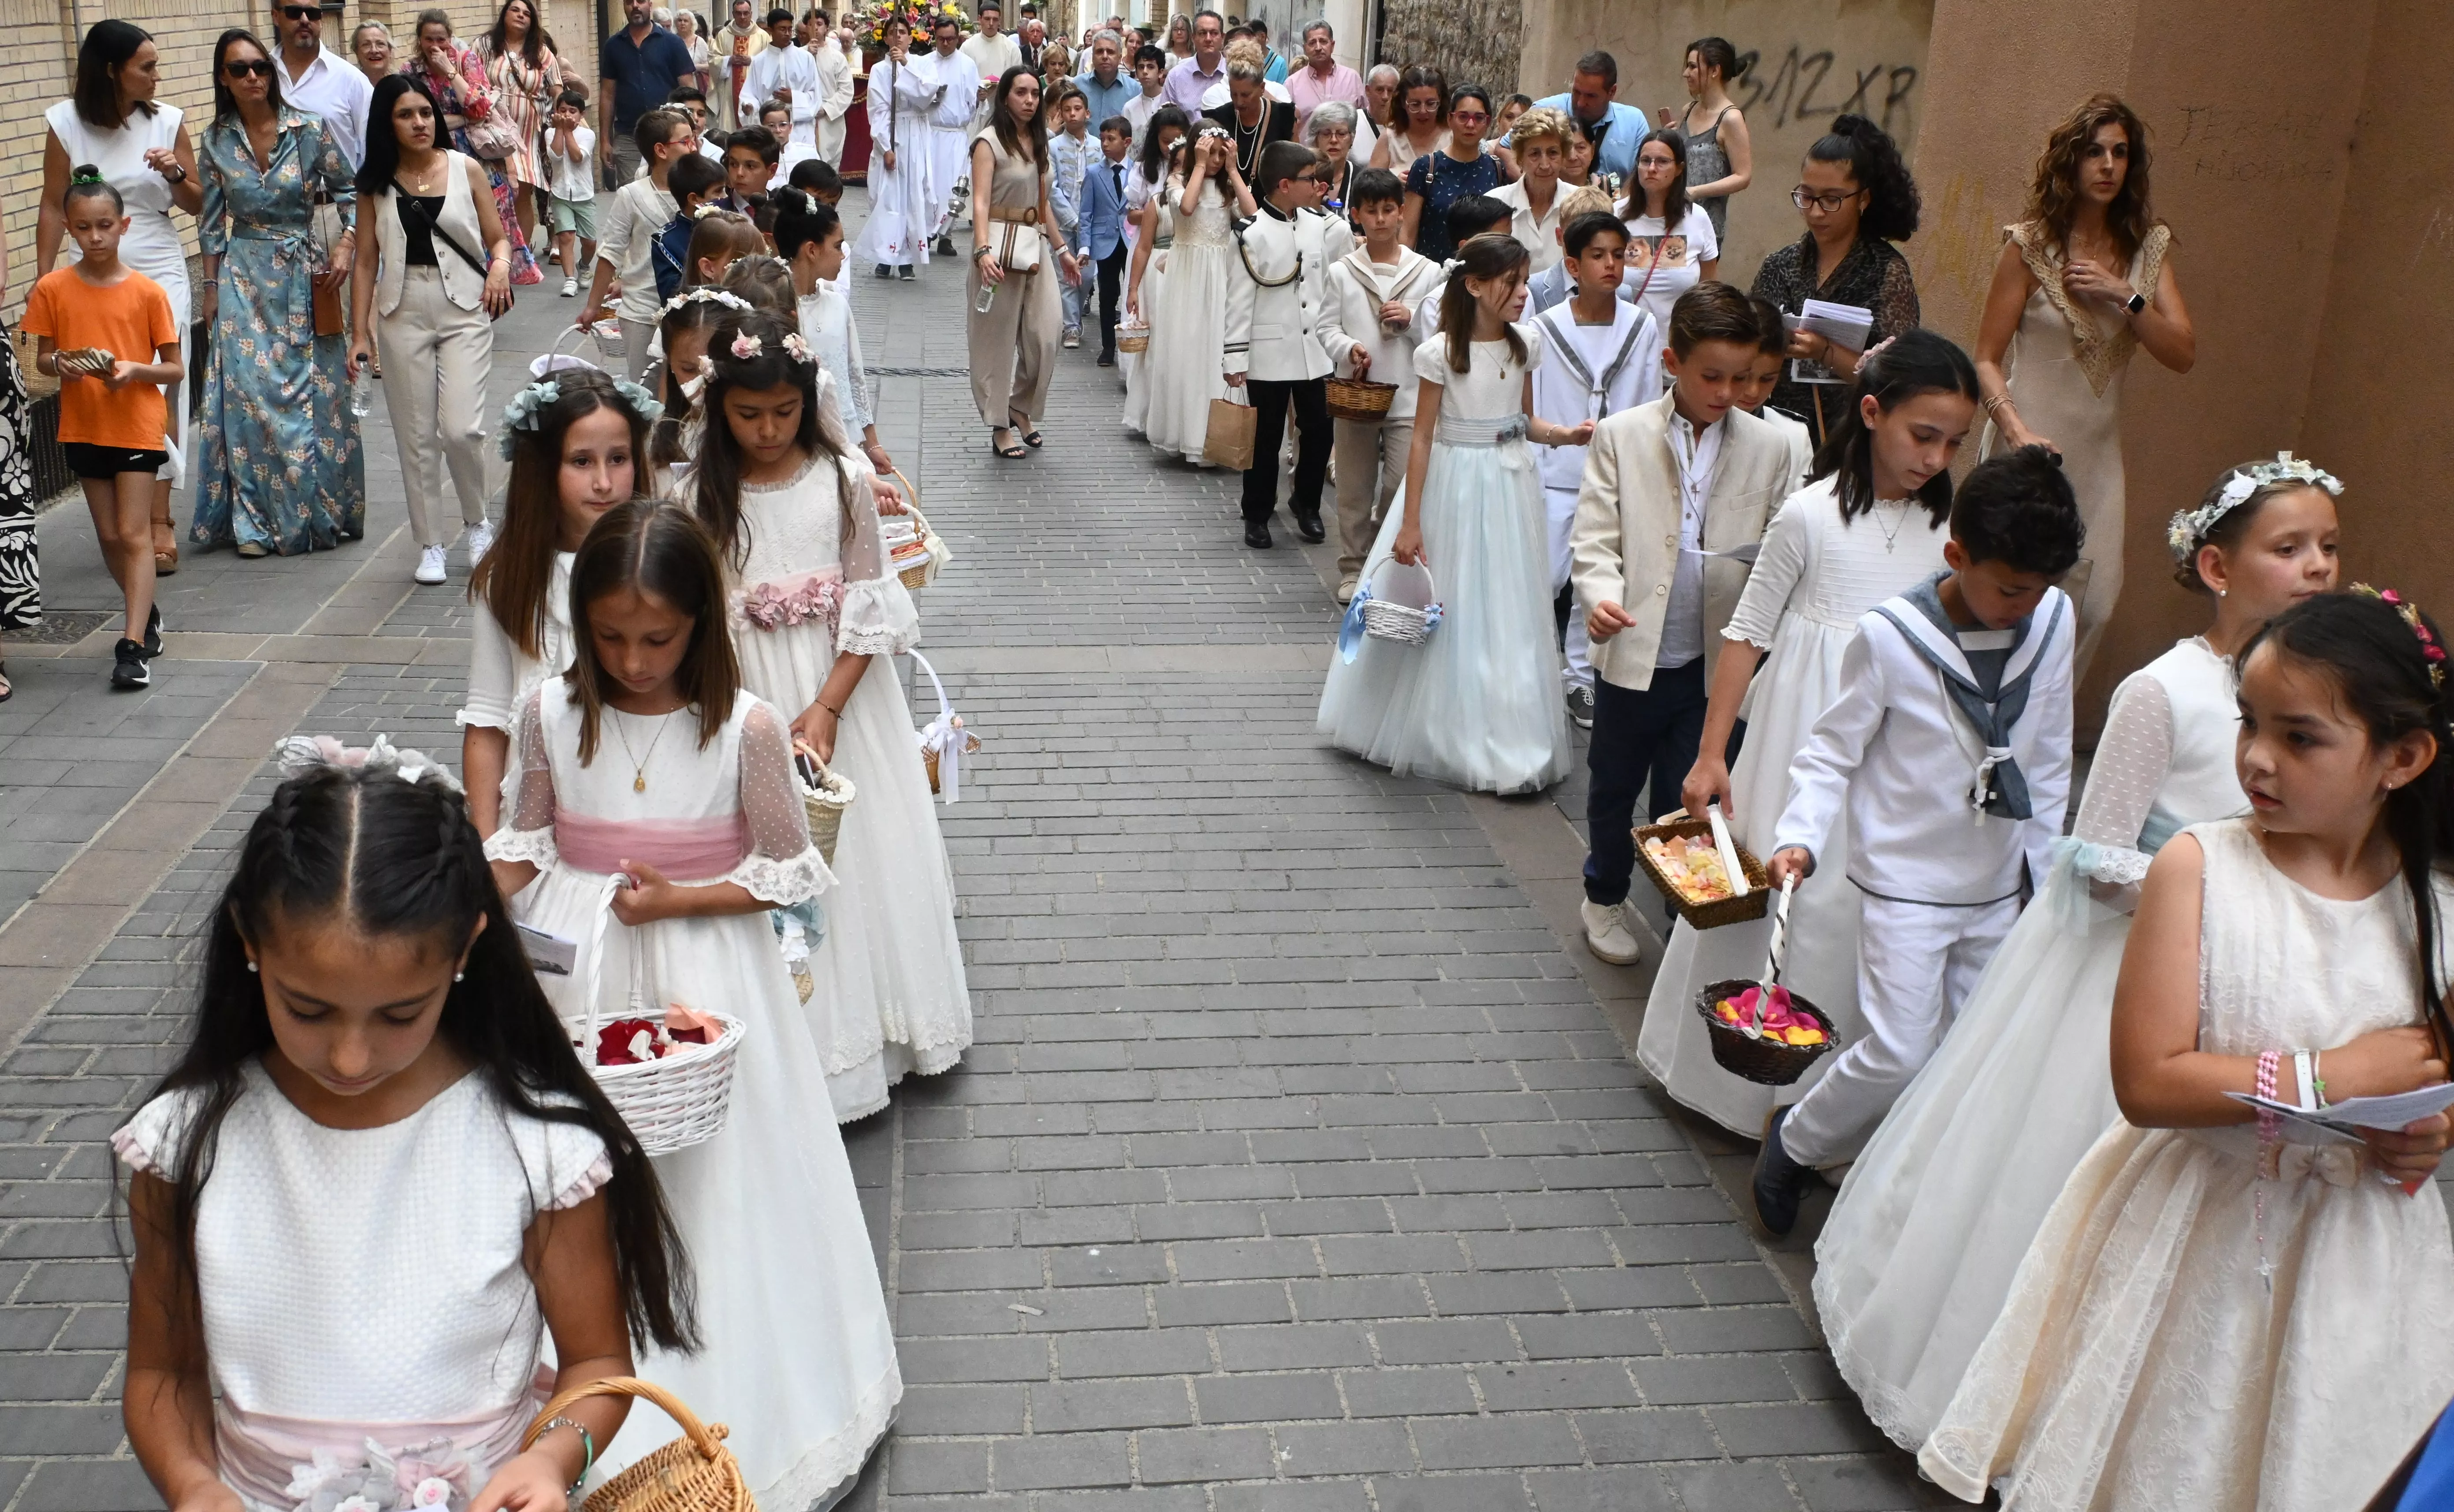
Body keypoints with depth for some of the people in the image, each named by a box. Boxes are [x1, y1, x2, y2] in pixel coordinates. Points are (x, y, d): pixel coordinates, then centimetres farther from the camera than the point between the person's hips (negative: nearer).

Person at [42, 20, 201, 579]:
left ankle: (158, 519, -5)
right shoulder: (66, 122, -1)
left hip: (161, 274, 0)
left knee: (155, 392, -8)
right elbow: (54, 207, 4)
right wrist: (44, 280, 0)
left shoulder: (168, 121, 0)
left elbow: (198, 205, 8)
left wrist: (176, 174, -12)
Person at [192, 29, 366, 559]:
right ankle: (258, 520, 6)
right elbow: (211, 221, 6)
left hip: (304, 275, -1)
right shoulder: (216, 142, 1)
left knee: (316, 393, 2)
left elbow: (349, 191, 5)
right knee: (251, 394, -2)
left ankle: (323, 511, 15)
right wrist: (212, 288, 5)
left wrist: (346, 243, -9)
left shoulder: (309, 130, -4)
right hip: (245, 278, 1)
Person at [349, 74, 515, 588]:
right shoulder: (374, 184, 4)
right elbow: (367, 261, 6)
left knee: (461, 428, -13)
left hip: (464, 309, -1)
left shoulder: (466, 170, 2)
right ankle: (430, 543, 16)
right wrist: (360, 334, 3)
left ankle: (478, 522, 14)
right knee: (416, 435, 4)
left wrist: (500, 266, -15)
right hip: (403, 313, 2)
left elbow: (499, 237, 7)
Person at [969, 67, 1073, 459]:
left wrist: (1061, 249, 22)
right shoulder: (989, 141, -8)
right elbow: (980, 201, -18)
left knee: (1045, 334, 1)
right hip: (1001, 243, -7)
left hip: (1035, 245, 7)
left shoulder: (1037, 142, 14)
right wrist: (983, 251, -31)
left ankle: (1021, 407, 23)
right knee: (998, 338, 1)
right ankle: (999, 426, 10)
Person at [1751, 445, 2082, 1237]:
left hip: (1998, 887, 5)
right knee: (1898, 1054, -9)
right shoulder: (1889, 636, -19)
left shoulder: (2053, 620, -5)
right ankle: (1795, 1141, 18)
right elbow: (1832, 752, -10)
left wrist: (2046, 867, 12)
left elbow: (2048, 758, 6)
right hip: (1906, 883, -5)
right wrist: (1799, 837, -24)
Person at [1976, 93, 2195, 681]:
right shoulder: (2031, 245, -5)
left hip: (2098, 452, 4)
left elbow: (2183, 354, -1)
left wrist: (2124, 295, -13)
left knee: (2094, 606, 1)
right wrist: (2017, 433, -23)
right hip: (2030, 447, -4)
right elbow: (1987, 360, -7)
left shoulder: (2148, 247, 7)